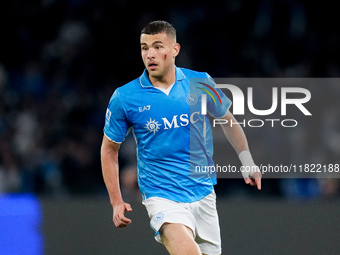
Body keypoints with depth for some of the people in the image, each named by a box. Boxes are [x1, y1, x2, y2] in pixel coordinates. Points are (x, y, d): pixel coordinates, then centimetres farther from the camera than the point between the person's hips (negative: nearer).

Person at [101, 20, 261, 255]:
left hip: (204, 194, 4)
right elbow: (109, 149, 6)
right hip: (162, 197, -4)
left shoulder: (200, 82, -1)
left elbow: (228, 120, 17)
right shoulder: (124, 98, -5)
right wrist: (117, 202, 1)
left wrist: (247, 160, 9)